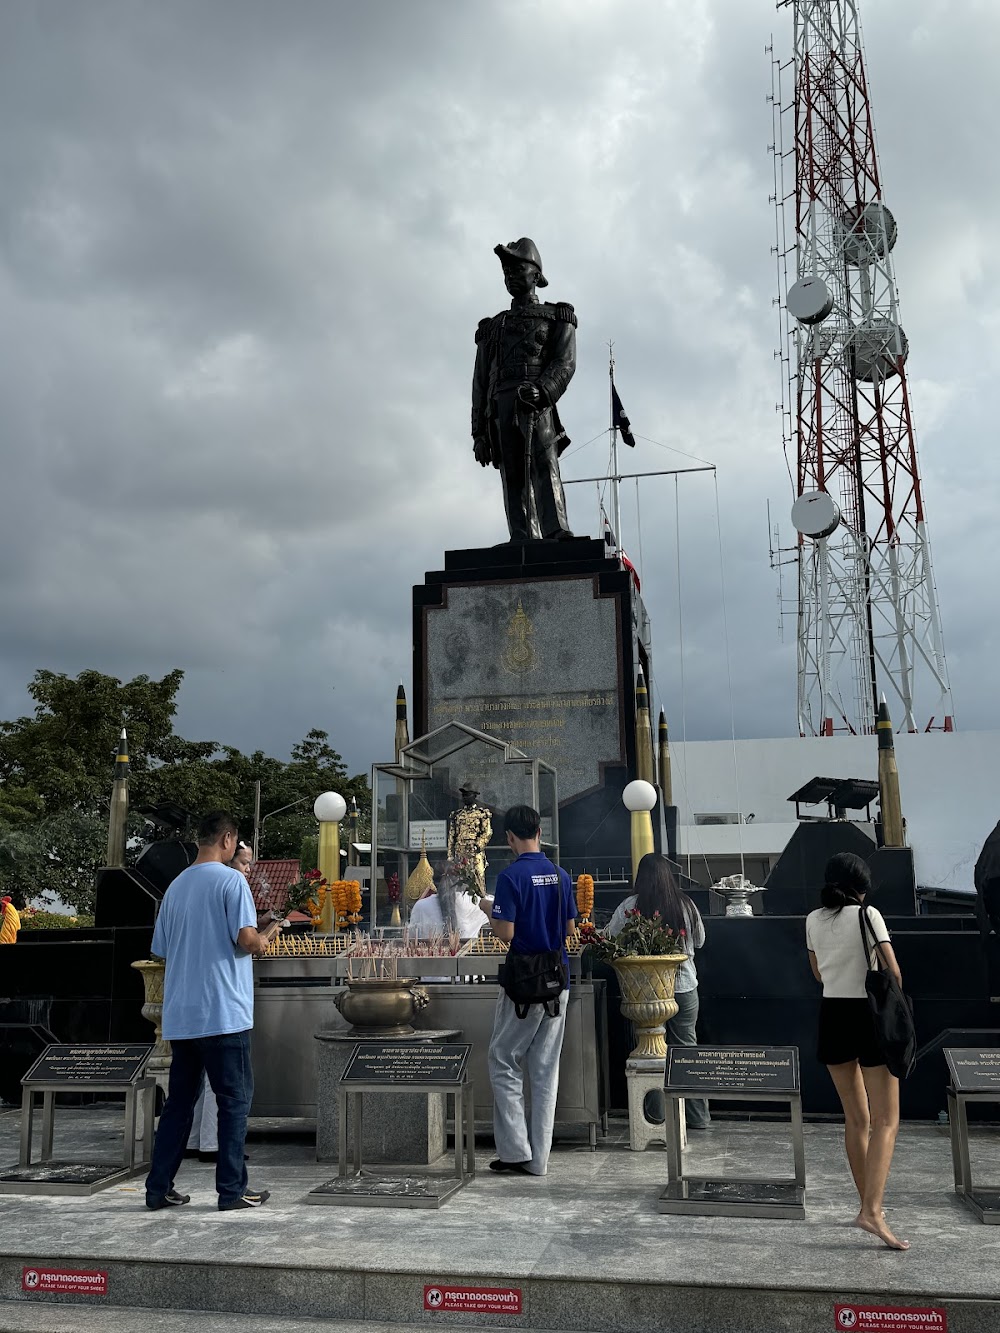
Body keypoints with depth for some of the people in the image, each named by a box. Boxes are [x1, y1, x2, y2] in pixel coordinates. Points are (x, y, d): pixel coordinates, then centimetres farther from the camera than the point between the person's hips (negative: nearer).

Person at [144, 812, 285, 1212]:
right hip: (223, 1013, -6)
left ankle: (159, 1187, 15)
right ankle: (232, 1189, 5)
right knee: (235, 1100, 3)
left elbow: (162, 948, 17)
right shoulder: (231, 880, -8)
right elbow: (247, 939, -18)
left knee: (179, 1100, 13)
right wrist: (266, 936, 4)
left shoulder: (176, 886, 12)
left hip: (179, 1015, 7)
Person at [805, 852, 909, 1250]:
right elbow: (892, 970, -12)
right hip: (869, 1014, -5)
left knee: (856, 1118, 16)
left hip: (832, 1015, 5)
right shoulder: (868, 915, -10)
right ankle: (872, 1211, -14)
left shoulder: (813, 920, 5)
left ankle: (868, 1206, 23)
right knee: (886, 1120, -2)